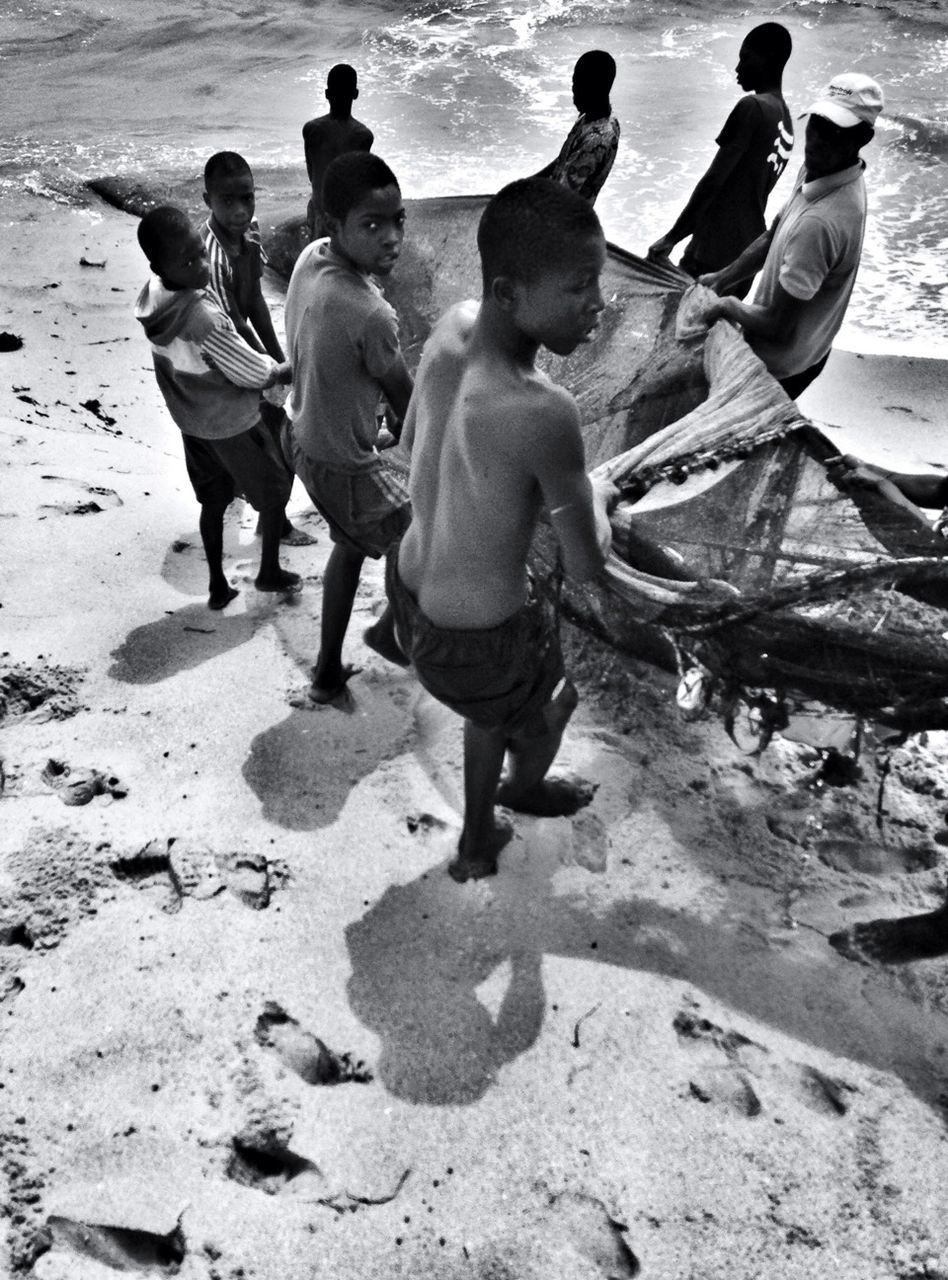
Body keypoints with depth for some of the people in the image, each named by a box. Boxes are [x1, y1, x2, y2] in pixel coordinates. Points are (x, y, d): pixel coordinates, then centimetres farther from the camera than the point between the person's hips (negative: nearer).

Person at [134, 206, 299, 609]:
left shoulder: (151, 296, -11)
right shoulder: (204, 319, -36)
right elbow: (256, 375, -23)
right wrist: (294, 369, -6)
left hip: (191, 418, 7)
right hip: (233, 422, -7)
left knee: (213, 500, 22)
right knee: (275, 488, 18)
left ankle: (217, 586, 33)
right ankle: (269, 572, 34)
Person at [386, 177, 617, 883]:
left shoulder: (453, 326, -12)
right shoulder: (545, 414, -36)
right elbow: (588, 563, -21)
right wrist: (595, 495, -1)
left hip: (410, 587, 7)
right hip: (478, 641, -7)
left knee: (498, 708, 35)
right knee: (552, 706, 29)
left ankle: (477, 845, 56)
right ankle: (524, 789, 63)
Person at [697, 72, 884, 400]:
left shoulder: (820, 222, -36)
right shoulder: (817, 170, -6)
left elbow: (777, 326, -32)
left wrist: (728, 305, -15)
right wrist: (722, 279, 4)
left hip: (779, 367, -9)